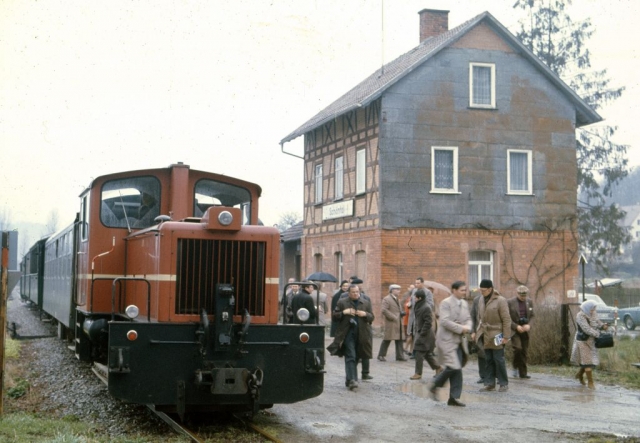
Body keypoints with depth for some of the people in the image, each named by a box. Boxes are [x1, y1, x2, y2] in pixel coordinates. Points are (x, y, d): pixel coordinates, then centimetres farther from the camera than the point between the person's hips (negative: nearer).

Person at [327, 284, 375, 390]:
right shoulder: (342, 302, 4)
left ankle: (349, 379, 23)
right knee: (350, 357, -12)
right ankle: (352, 380, -18)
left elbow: (372, 318, 13)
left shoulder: (366, 303, 11)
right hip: (347, 333, -3)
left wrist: (365, 314, -8)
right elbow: (334, 315, 3)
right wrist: (344, 312, -14)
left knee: (355, 358, 11)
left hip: (361, 335, 4)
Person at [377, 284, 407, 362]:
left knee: (399, 339, 6)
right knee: (387, 339, -3)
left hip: (398, 323, 8)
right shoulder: (386, 299, -9)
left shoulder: (397, 300, 20)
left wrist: (402, 313, 7)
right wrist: (393, 317, -20)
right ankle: (381, 355, 7)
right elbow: (383, 310, -20)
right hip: (391, 323, -8)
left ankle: (399, 356, 11)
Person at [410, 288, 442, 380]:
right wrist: (416, 328, 13)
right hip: (420, 333, 10)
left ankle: (418, 373, 1)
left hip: (424, 335, -10)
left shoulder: (426, 308, -19)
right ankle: (438, 368, 25)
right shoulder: (419, 306, 11)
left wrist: (422, 333, -19)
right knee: (427, 354, 15)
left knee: (419, 353, -6)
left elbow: (428, 322, -21)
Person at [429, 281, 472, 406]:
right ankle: (435, 386, 6)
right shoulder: (446, 303, -11)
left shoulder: (464, 303, 13)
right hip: (447, 340, -8)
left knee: (456, 368, 5)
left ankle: (454, 397, 10)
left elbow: (468, 319, 15)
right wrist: (461, 329, -19)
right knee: (454, 367, -15)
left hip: (458, 341, 8)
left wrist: (467, 327, -8)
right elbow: (445, 321, -20)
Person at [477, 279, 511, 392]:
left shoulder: (500, 300, -10)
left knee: (499, 359, -3)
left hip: (496, 336, -6)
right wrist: (478, 332, 12)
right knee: (489, 360, 9)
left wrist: (506, 336, -13)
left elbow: (506, 319, -11)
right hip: (486, 335, 6)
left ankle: (504, 384, 7)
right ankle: (490, 383, 14)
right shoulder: (481, 300, 9)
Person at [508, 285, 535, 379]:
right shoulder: (510, 302, -7)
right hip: (514, 330, -4)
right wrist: (516, 326, -15)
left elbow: (532, 316, 12)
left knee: (525, 352, 4)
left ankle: (523, 373, 13)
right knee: (518, 348, -22)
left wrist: (529, 325, -7)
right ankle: (515, 367, 0)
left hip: (525, 330, 4)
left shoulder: (529, 302, 6)